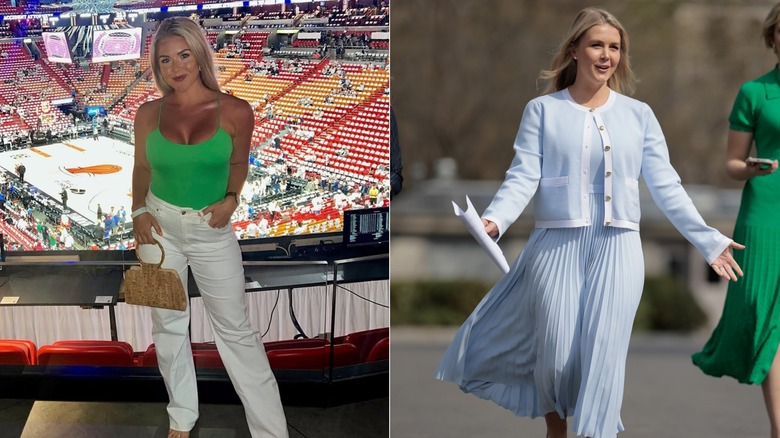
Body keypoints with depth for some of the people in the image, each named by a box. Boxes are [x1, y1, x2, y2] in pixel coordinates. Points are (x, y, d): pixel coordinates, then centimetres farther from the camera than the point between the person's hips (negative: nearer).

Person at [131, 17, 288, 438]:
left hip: (211, 229, -2)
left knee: (235, 328, 4)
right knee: (167, 324, 12)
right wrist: (138, 210, -5)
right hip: (160, 226, 2)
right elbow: (142, 166, 9)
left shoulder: (235, 111, -11)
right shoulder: (149, 114, -5)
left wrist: (231, 198, -11)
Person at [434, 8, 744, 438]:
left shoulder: (639, 115, 8)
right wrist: (494, 220, -24)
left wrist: (708, 240, 2)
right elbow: (523, 177, -6)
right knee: (556, 354, 1)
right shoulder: (543, 110, 3)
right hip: (557, 246, -1)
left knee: (603, 353, -6)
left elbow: (666, 186, 7)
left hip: (618, 249, 1)